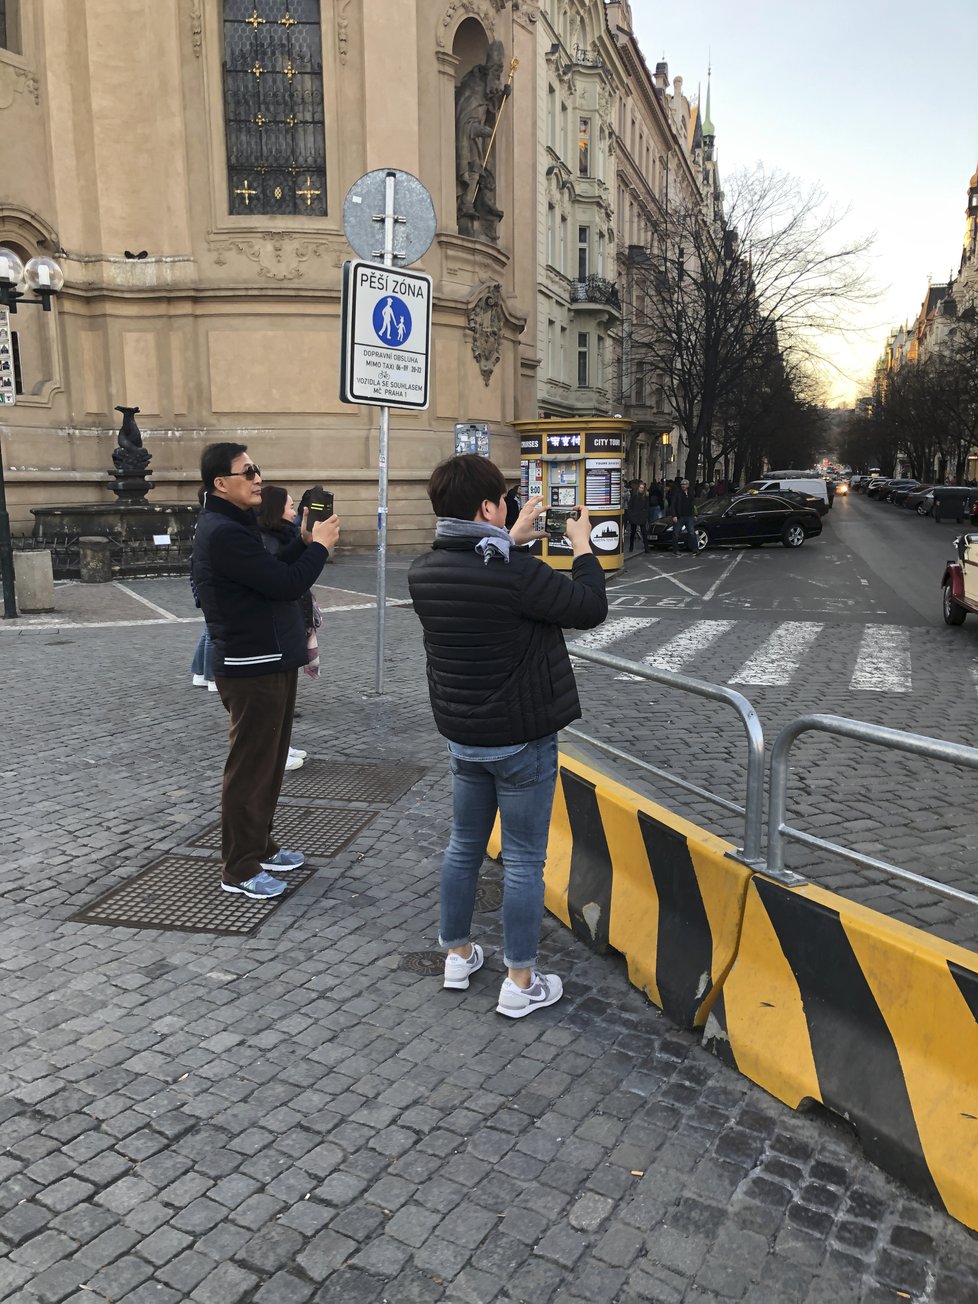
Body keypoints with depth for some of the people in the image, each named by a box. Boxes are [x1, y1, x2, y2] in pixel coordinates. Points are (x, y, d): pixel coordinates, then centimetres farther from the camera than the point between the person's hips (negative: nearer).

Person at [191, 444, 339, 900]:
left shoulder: (233, 525, 14)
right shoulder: (222, 533, -20)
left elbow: (273, 573, 16)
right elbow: (286, 584, -24)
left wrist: (305, 541, 5)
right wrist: (319, 545, -9)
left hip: (271, 661, 11)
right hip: (253, 669, -10)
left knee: (269, 762, 19)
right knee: (249, 769, -1)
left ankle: (260, 846, 32)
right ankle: (239, 870, 11)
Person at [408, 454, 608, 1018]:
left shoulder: (424, 571, -3)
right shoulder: (517, 573, -24)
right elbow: (591, 608, -13)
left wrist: (513, 541, 20)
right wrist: (582, 545, 1)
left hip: (461, 734, 7)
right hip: (522, 739, -6)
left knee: (465, 845, 20)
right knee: (524, 859, 6)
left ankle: (458, 953, 35)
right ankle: (521, 982, 17)